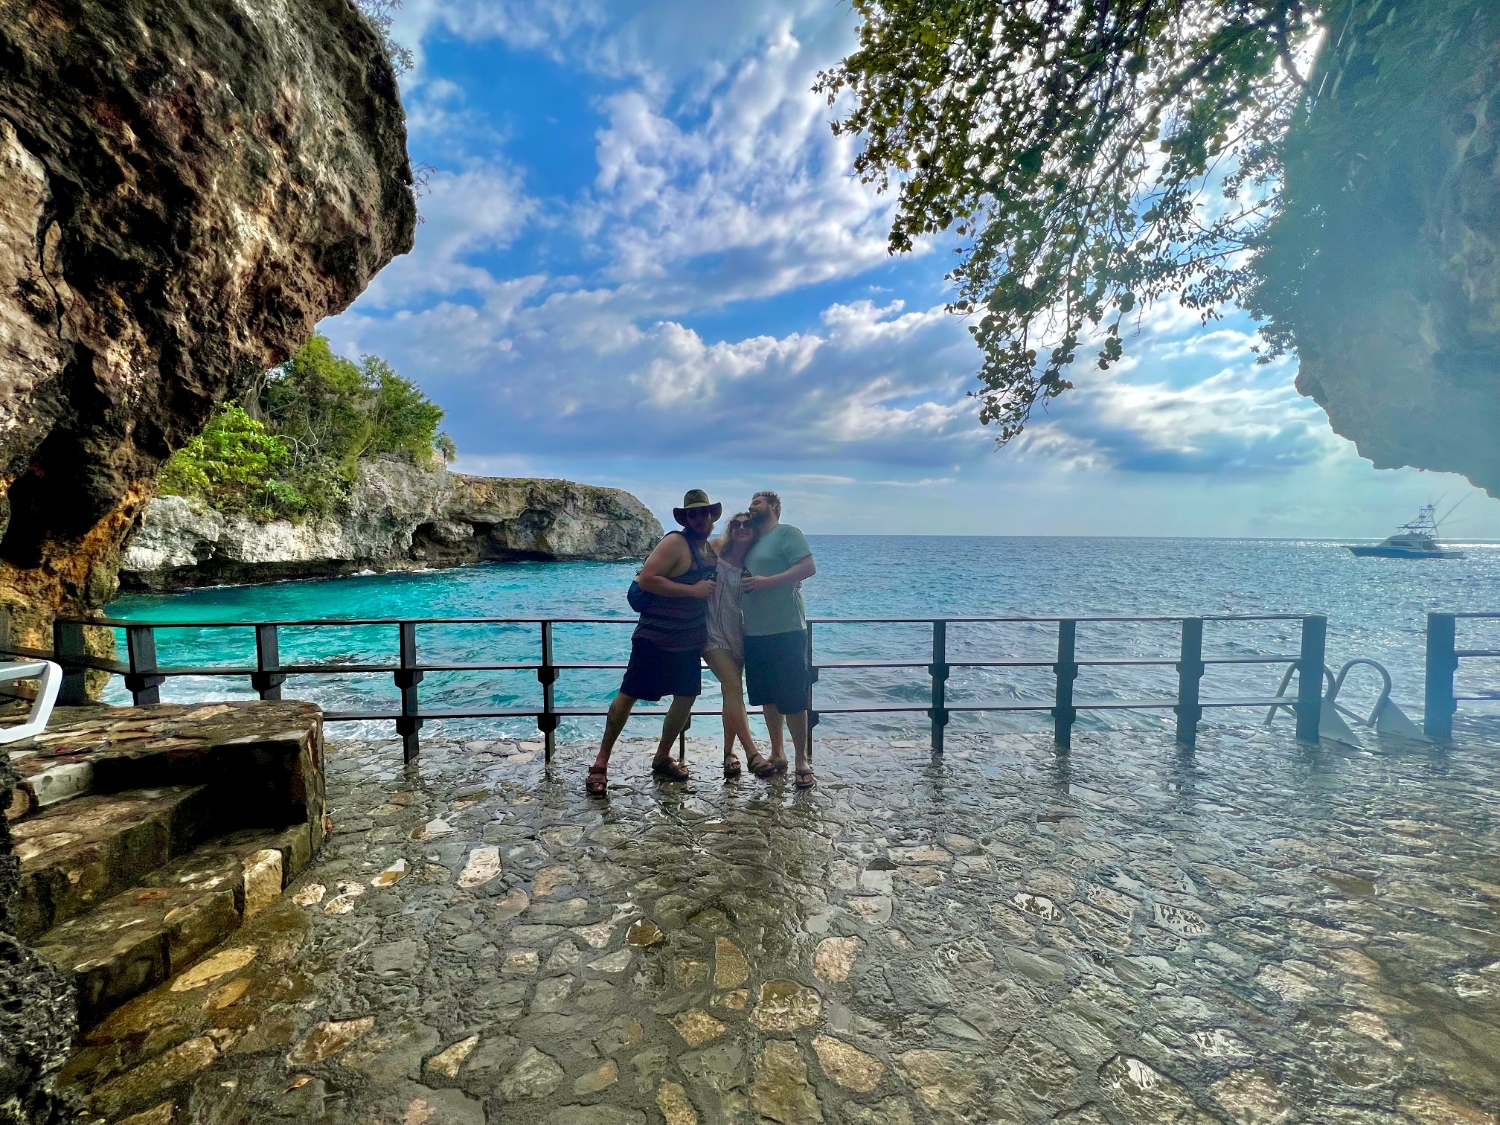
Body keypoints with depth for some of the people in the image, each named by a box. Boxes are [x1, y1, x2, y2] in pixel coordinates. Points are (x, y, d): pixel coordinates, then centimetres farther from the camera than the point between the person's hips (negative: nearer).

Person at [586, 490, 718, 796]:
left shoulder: (710, 548, 12)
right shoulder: (675, 542, -14)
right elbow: (646, 579, -23)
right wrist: (692, 590, -23)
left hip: (689, 640, 8)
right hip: (655, 637, -8)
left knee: (686, 698, 8)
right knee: (628, 695, -2)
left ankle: (662, 759, 25)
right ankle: (600, 763, 8)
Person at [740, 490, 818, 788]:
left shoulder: (786, 532, -3)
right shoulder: (751, 541, 20)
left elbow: (808, 567, -15)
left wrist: (768, 581, -19)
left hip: (786, 631, -8)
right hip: (755, 633, 8)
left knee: (792, 699, -4)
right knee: (768, 697, 13)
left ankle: (802, 761, 8)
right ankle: (777, 754, 26)